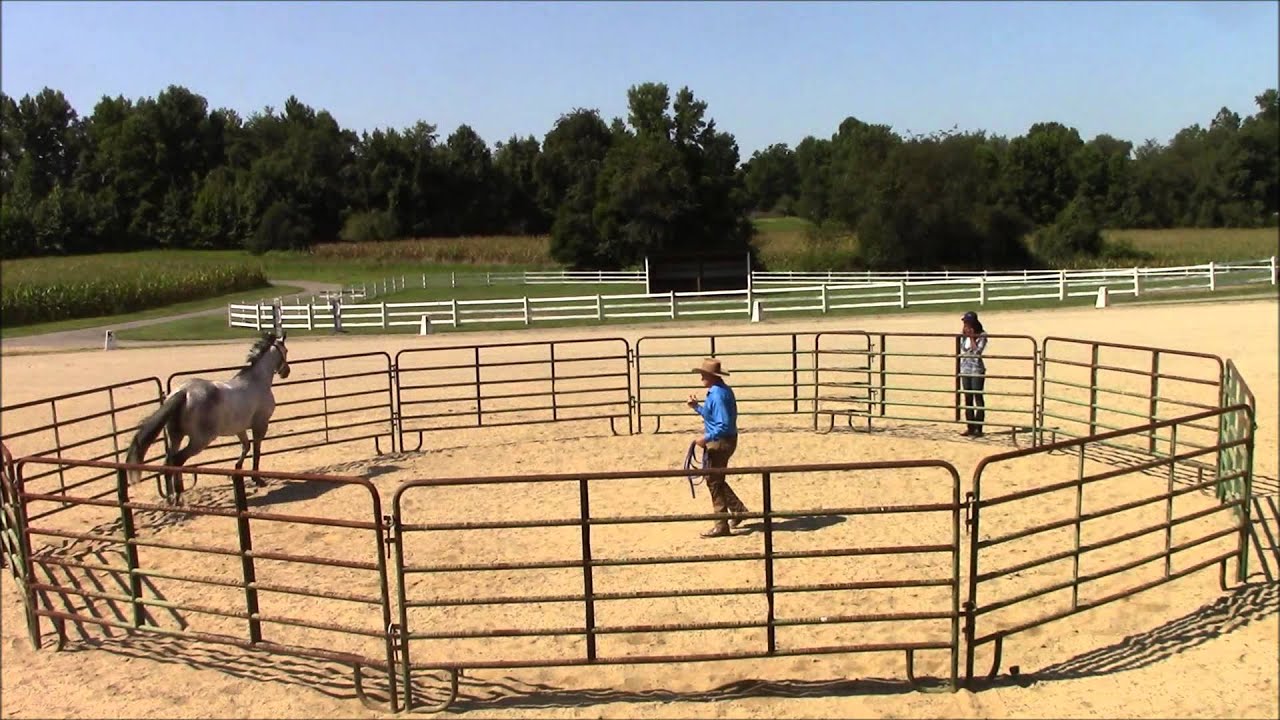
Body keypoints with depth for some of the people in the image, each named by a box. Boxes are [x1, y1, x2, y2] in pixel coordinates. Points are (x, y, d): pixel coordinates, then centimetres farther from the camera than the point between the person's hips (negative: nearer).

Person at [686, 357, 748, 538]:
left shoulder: (718, 395, -23)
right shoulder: (722, 390, 10)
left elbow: (724, 425, -28)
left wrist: (706, 438, -26)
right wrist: (696, 407, 15)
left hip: (720, 442, -10)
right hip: (721, 441, 10)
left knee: (714, 482, 0)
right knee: (715, 480, 22)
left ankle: (721, 525, 9)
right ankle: (738, 509, 30)